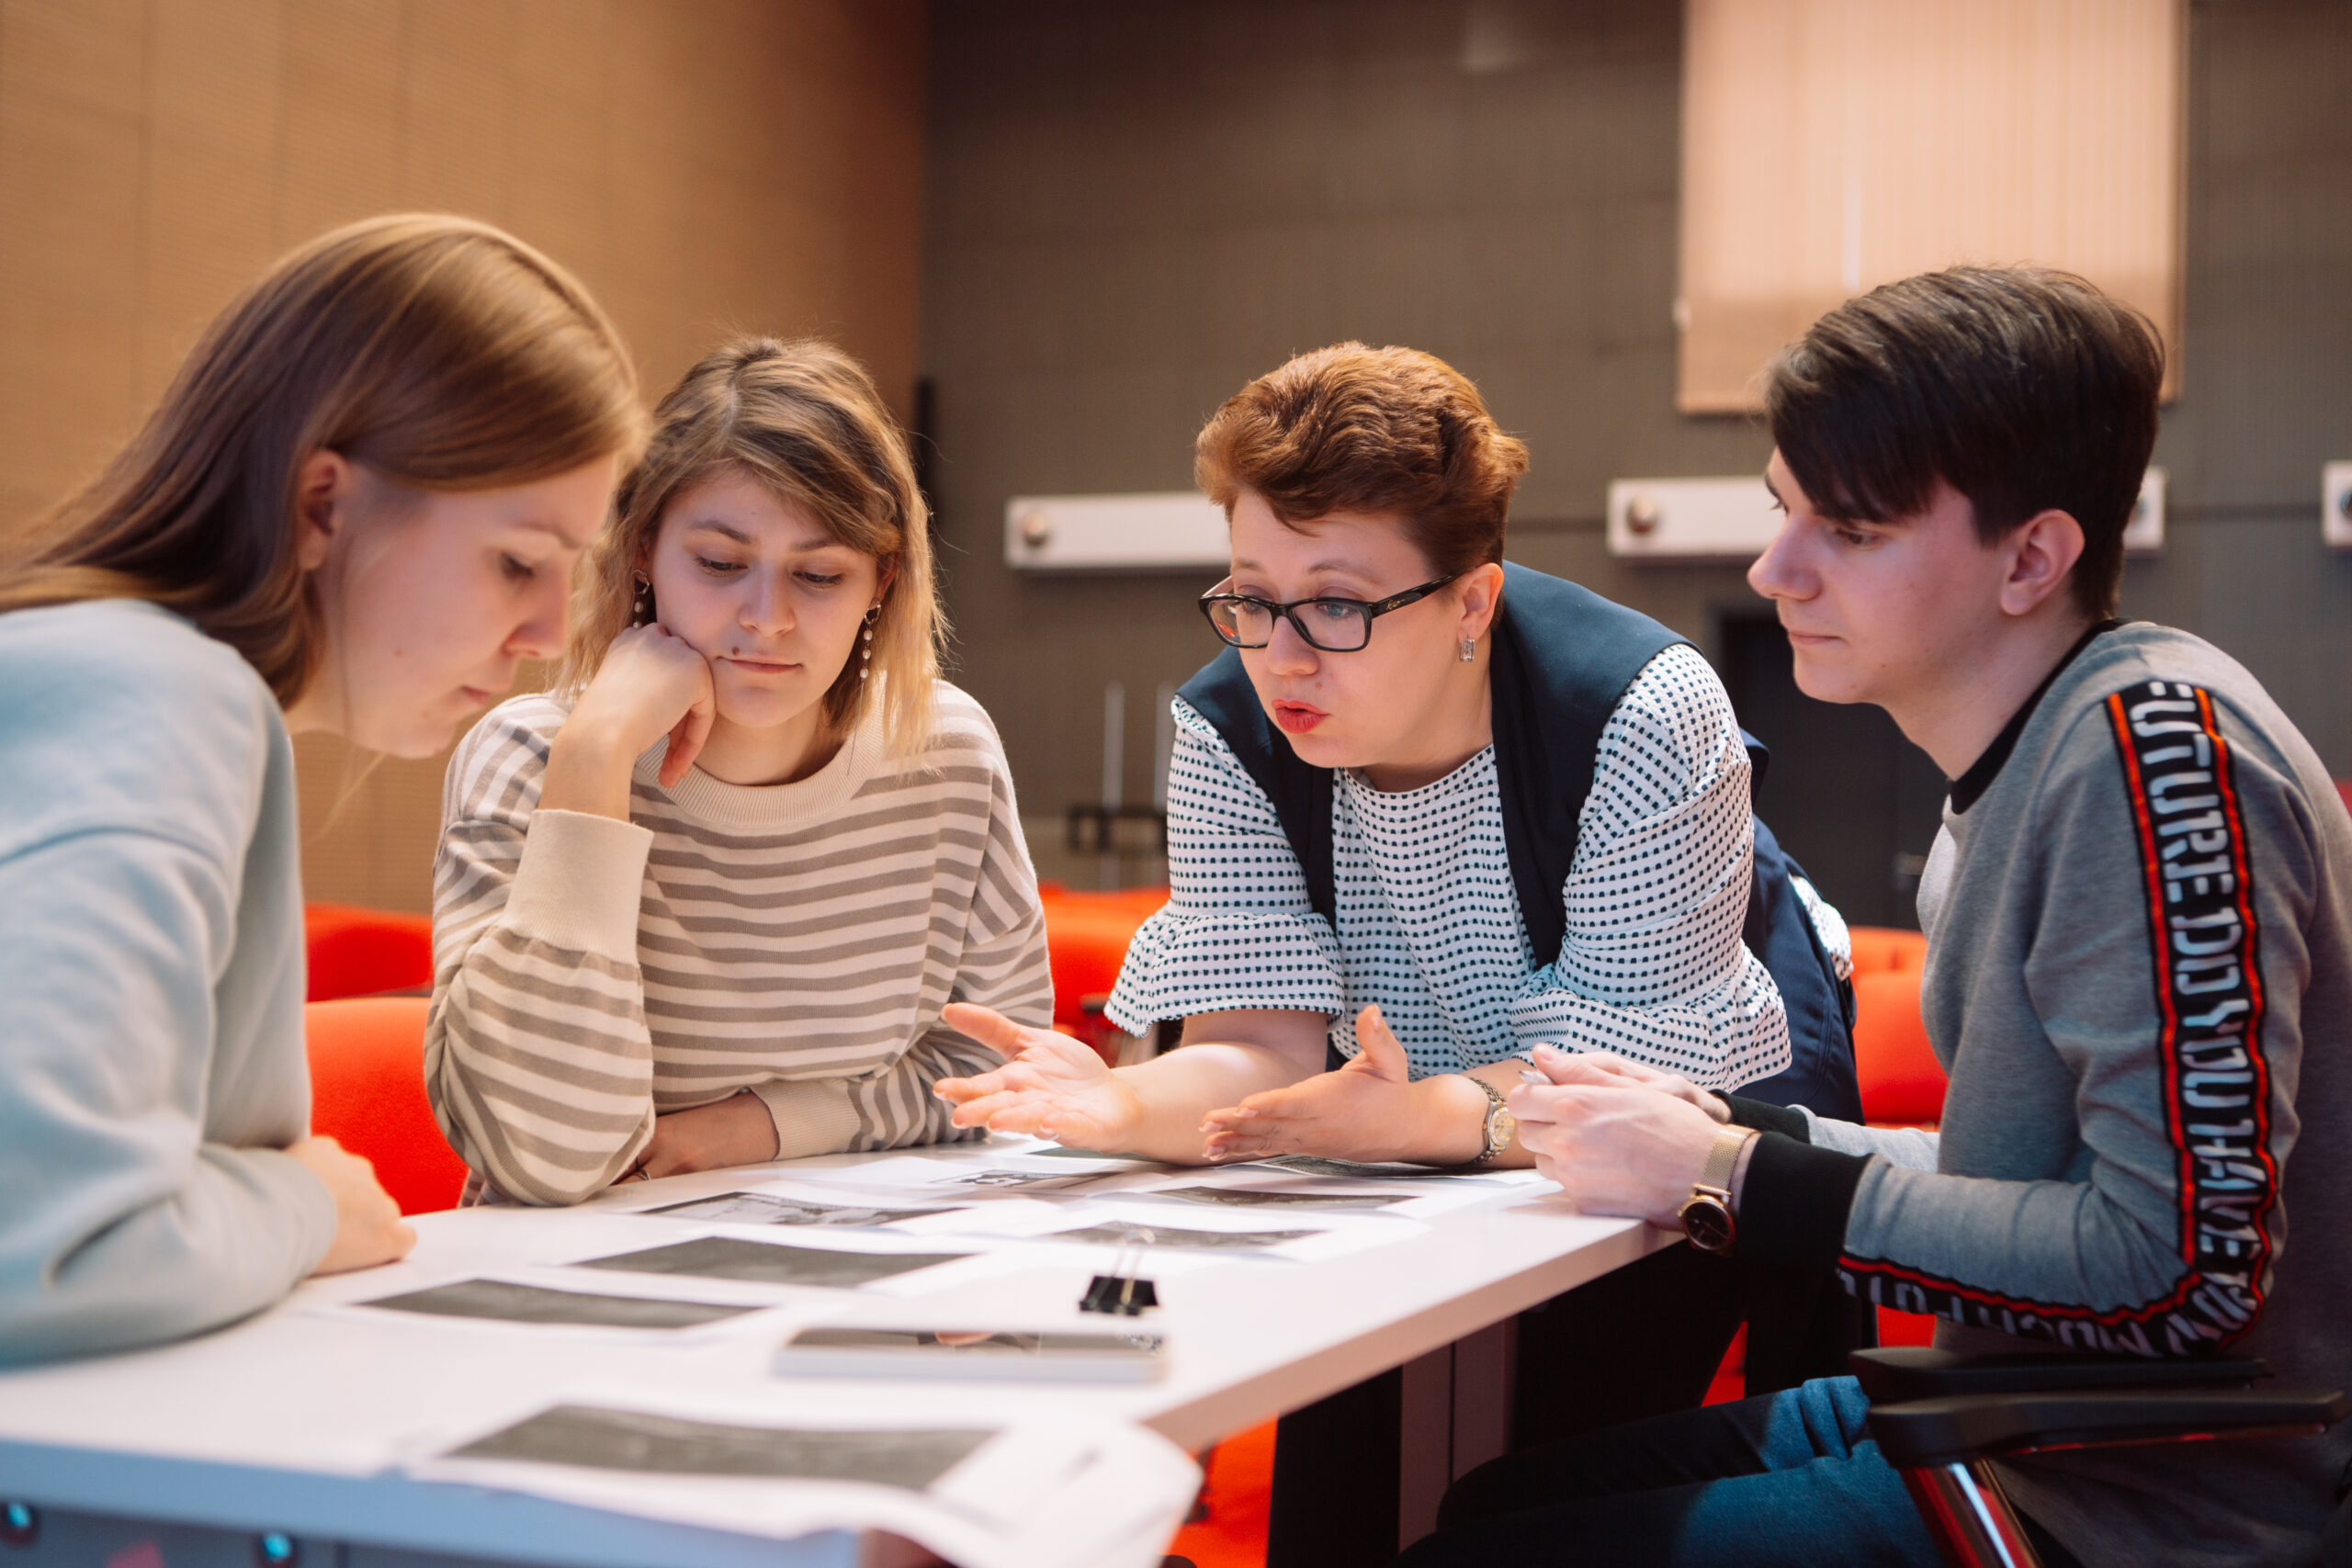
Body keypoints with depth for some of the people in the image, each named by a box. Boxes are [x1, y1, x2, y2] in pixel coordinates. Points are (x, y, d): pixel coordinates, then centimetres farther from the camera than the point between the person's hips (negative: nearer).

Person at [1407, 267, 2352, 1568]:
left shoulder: (2158, 742, -22)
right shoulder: (2017, 766, 8)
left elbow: (2185, 1268, -26)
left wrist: (1735, 1177, -19)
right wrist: (1718, 1129, 0)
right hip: (2000, 1431, 9)